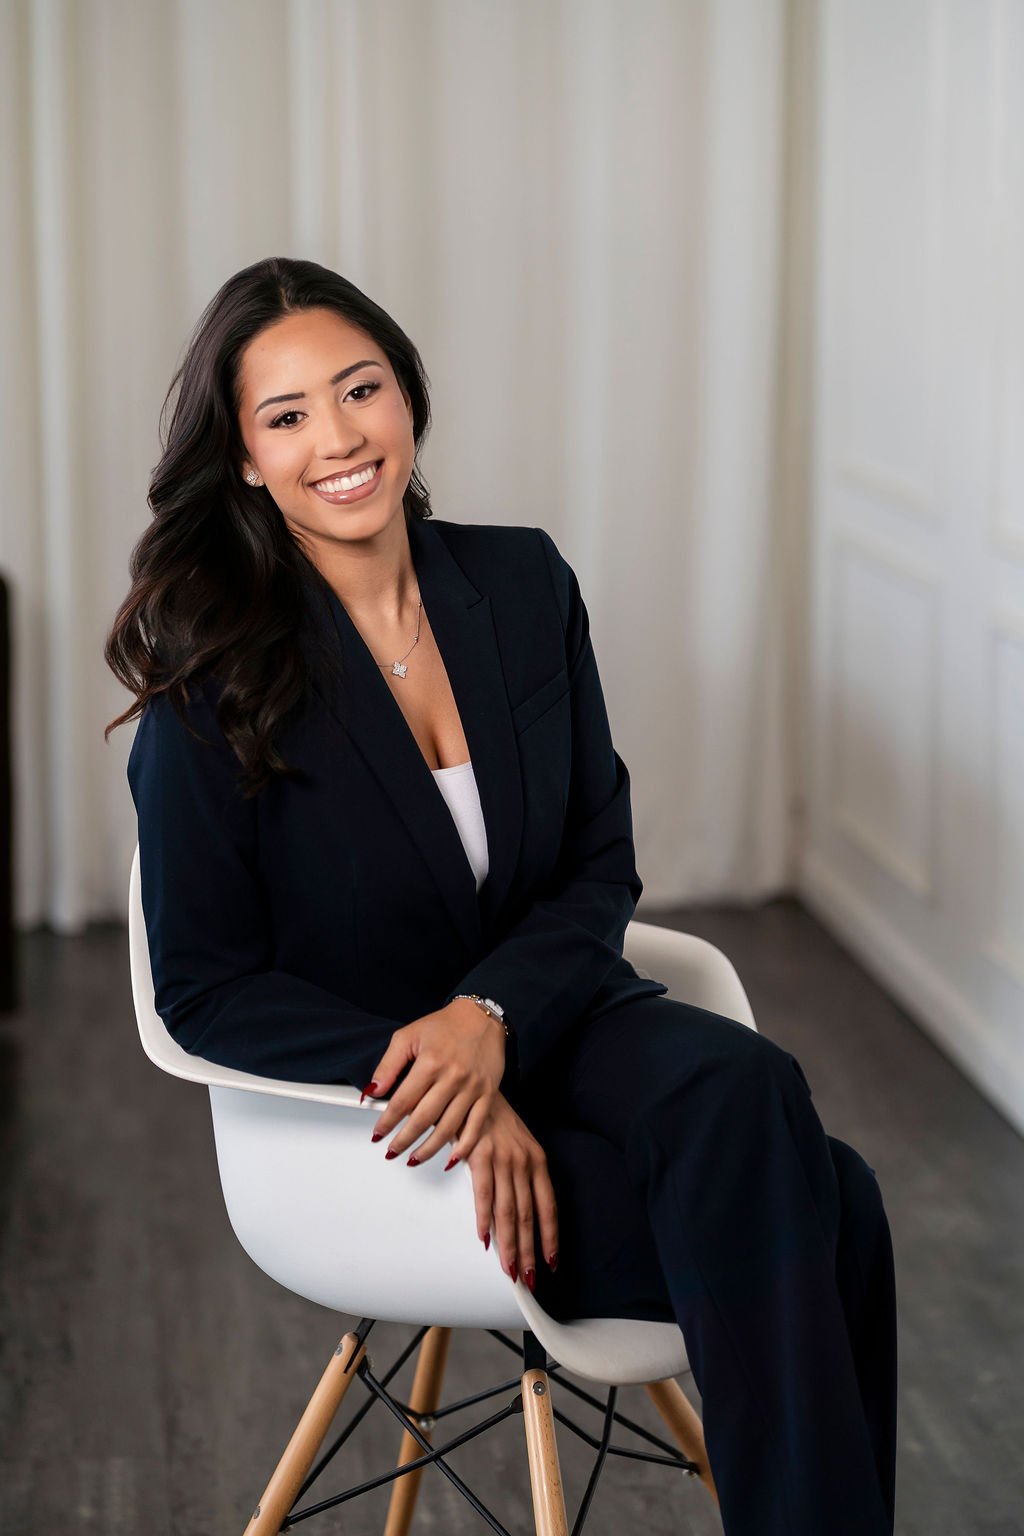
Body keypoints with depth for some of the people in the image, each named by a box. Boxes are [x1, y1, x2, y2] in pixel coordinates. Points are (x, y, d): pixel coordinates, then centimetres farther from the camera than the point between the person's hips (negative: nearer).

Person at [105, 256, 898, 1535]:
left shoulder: (523, 582, 1)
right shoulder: (214, 676, -11)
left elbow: (601, 866, 4)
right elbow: (207, 987, -8)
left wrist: (489, 1017, -16)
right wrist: (438, 1088, -21)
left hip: (545, 1017, 4)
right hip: (359, 1099, -4)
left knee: (748, 1090, -30)